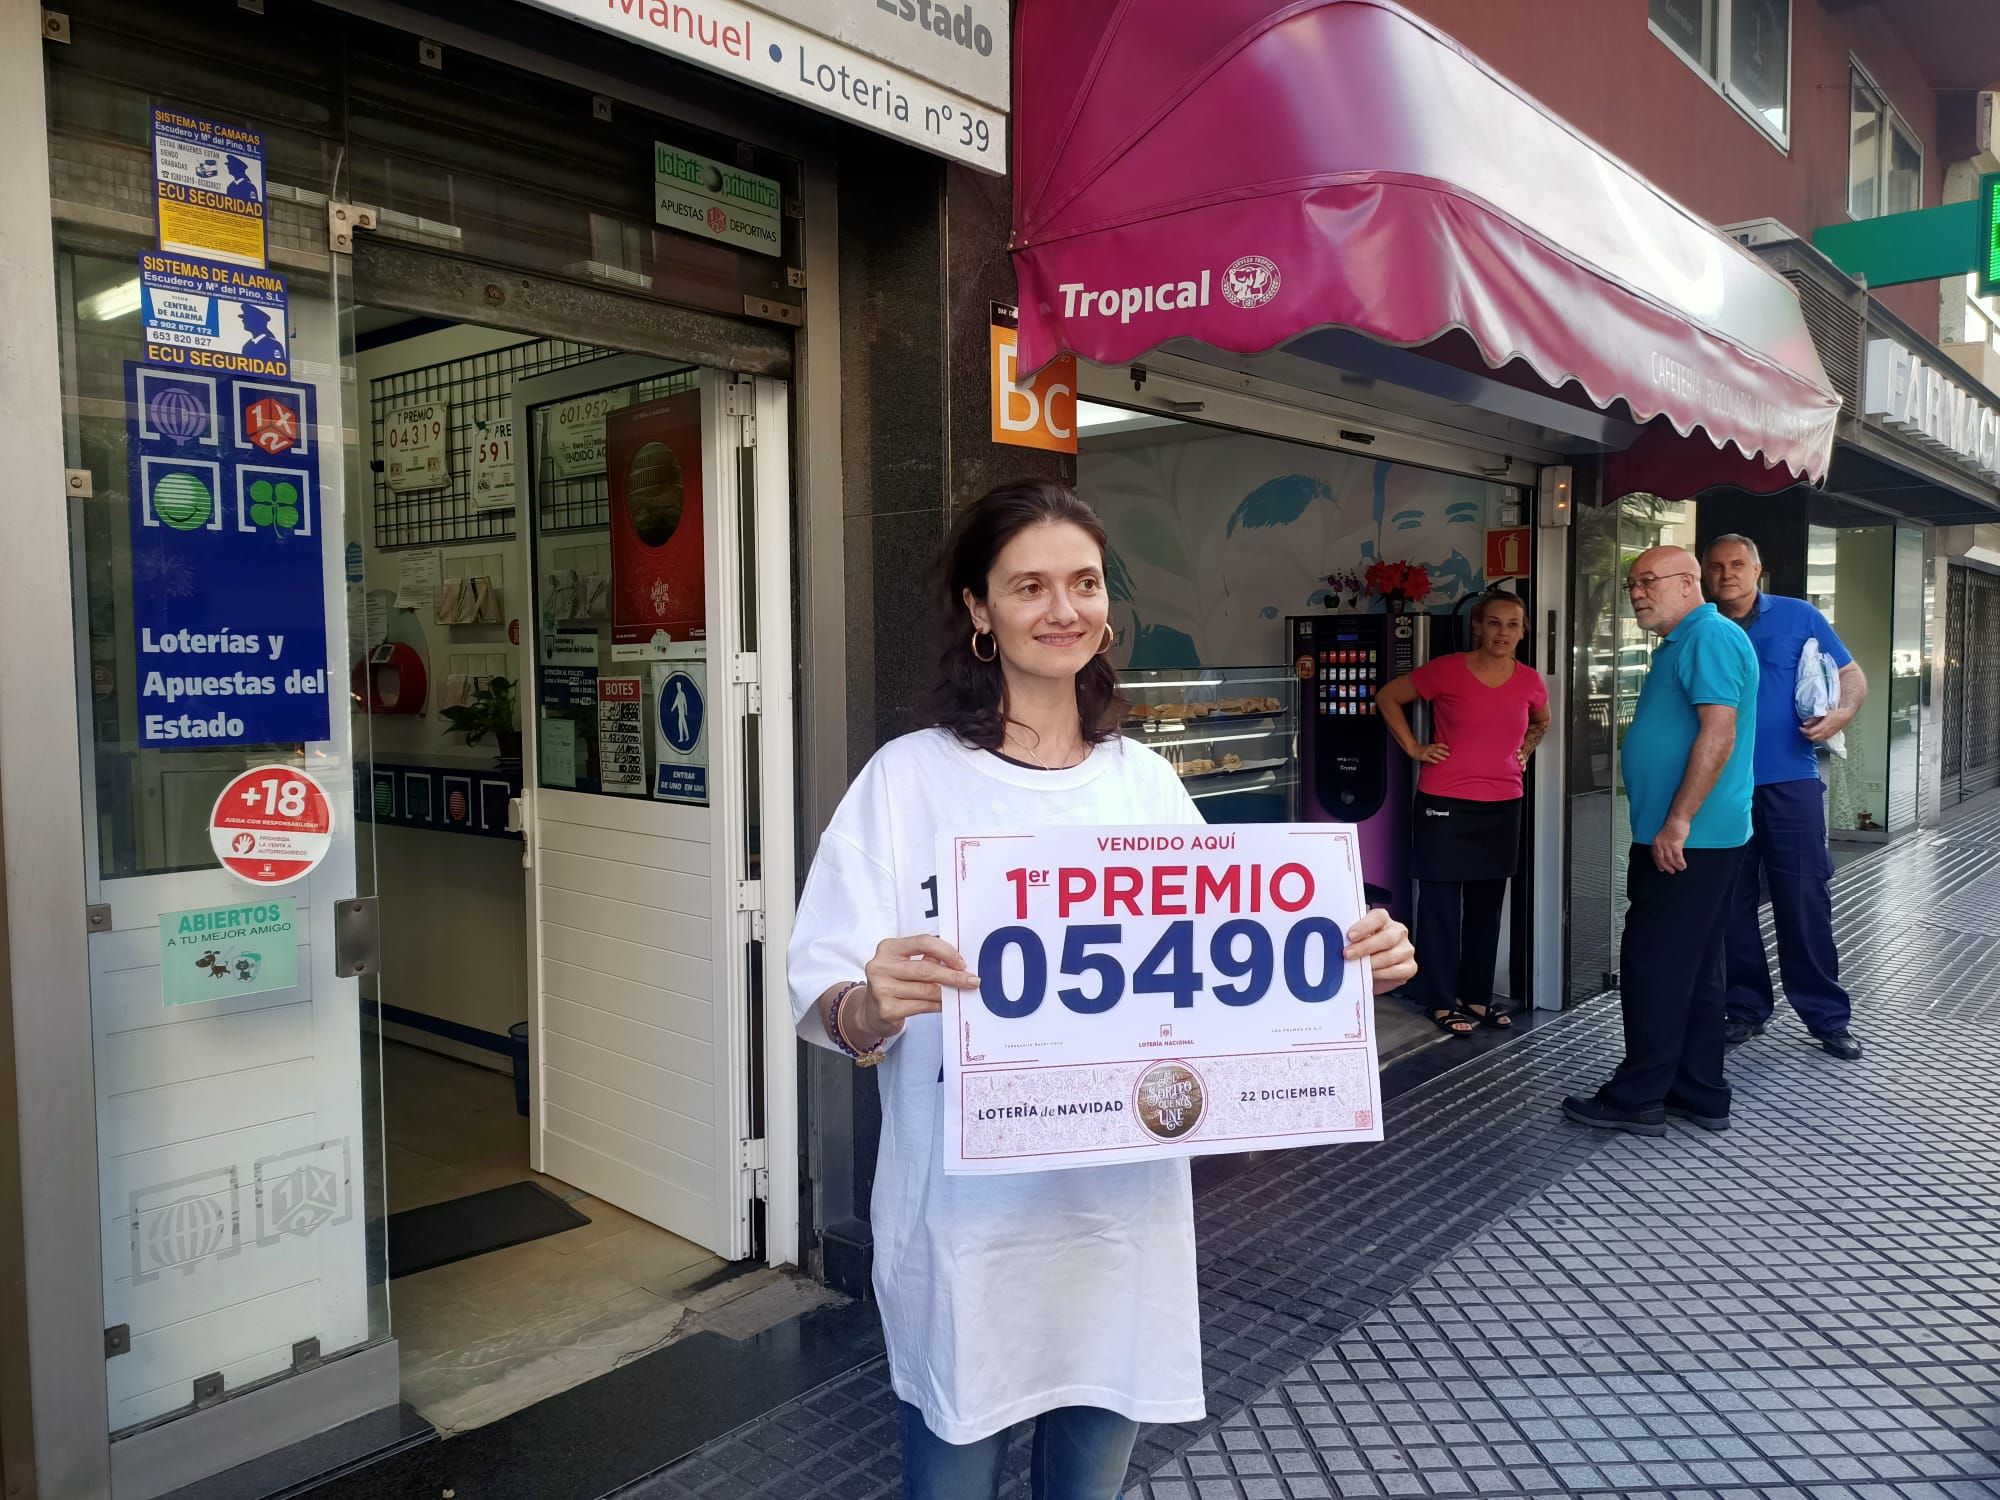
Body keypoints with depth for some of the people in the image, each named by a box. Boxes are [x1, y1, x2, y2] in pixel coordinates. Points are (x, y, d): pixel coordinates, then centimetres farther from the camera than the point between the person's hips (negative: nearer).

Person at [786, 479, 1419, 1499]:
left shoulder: (1146, 782, 3)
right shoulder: (910, 778, -8)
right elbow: (823, 1002, -12)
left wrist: (1347, 967, -9)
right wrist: (874, 1005, -34)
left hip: (1124, 1214, 3)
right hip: (967, 1223, -3)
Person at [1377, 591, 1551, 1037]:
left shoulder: (1530, 681, 3)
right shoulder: (1447, 670, -9)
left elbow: (1541, 722, 26)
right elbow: (1388, 697, 2)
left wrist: (1524, 753, 10)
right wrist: (1414, 748, -3)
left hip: (1501, 807, 5)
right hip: (1445, 804, -4)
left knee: (1487, 906, 12)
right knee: (1441, 903, 2)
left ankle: (1477, 996, 25)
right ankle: (1442, 1002, 12)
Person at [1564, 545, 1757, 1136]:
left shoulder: (1709, 638, -14)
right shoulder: (1683, 643, 19)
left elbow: (1719, 733, -24)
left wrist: (1677, 822, -24)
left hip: (1686, 839, -11)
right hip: (1697, 839, 11)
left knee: (1654, 966, -5)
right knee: (1694, 968, 14)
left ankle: (1637, 1098, 3)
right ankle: (1702, 1094, 22)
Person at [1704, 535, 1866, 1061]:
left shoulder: (1798, 617, 3)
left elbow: (1853, 676, 5)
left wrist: (1842, 712, -17)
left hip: (1789, 784, -2)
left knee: (1805, 902, -1)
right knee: (1731, 905, 7)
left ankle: (1828, 1016, 11)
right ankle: (1746, 1008, 20)